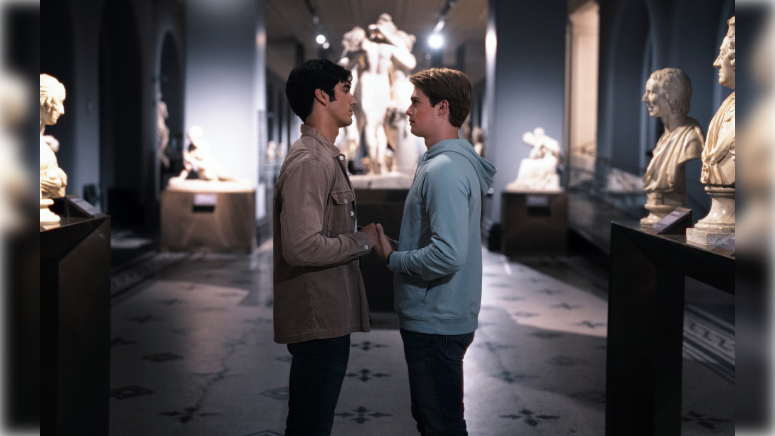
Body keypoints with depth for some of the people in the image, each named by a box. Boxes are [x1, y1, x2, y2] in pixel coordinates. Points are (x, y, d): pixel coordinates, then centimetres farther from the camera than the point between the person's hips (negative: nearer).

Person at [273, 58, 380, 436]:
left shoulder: (327, 157, 17)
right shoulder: (309, 162, -18)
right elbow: (302, 247, -27)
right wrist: (363, 241, -16)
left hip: (328, 318, 10)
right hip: (318, 320, -10)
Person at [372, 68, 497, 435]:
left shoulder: (444, 171, -21)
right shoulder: (446, 163, 12)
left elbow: (448, 255, -29)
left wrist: (392, 258, -15)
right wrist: (395, 246, 8)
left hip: (436, 323, -11)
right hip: (431, 319, 11)